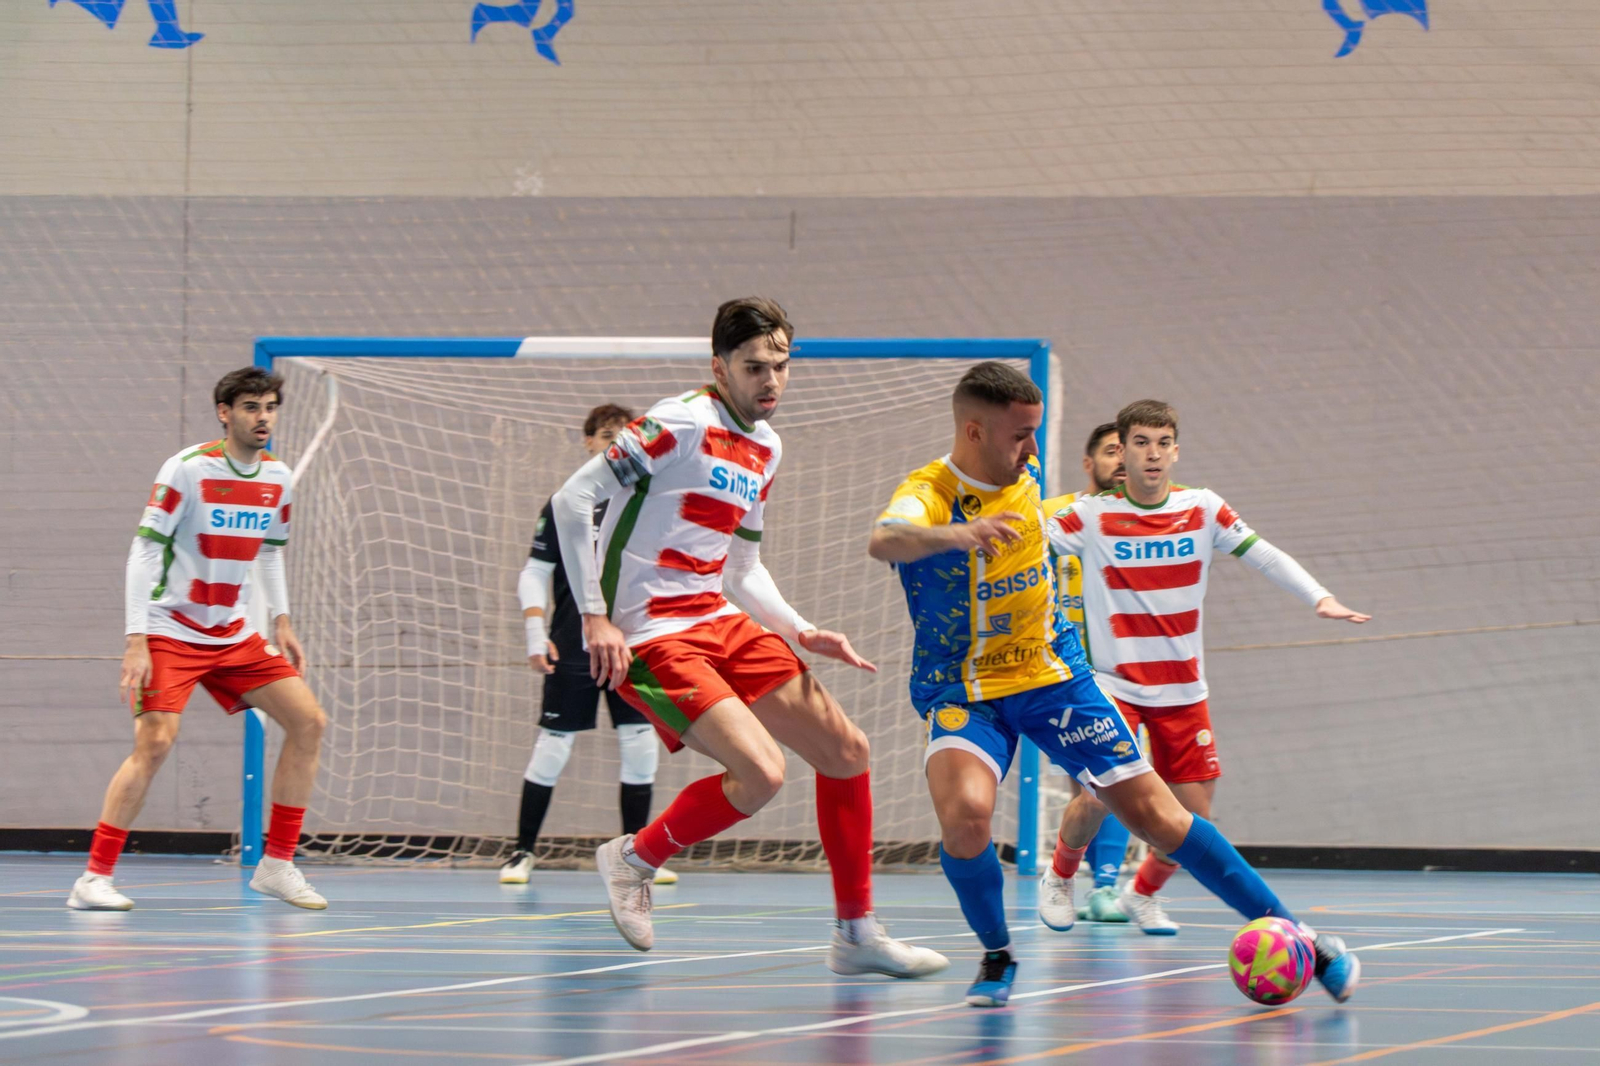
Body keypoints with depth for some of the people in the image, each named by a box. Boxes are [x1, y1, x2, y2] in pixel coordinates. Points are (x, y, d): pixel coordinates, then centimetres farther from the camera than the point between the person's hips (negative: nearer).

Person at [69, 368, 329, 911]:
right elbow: (144, 550, -15)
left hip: (233, 633, 7)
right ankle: (94, 877, -12)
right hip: (170, 631, -7)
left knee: (308, 721, -2)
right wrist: (136, 640, -21)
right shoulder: (188, 469, -15)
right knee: (156, 741, -21)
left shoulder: (278, 478, 4)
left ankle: (277, 864, 6)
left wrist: (281, 619, 10)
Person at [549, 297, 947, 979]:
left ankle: (856, 934, 17)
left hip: (719, 623, 9)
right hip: (648, 636, -9)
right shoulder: (680, 423, -13)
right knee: (760, 772, -22)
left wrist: (803, 634, 9)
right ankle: (634, 859, 4)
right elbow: (571, 500, -17)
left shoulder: (765, 448, 13)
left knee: (846, 751, 6)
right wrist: (595, 617, -20)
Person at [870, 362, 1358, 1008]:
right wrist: (958, 534, -65)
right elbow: (884, 542, -46)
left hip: (1052, 675, 4)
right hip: (961, 688, -4)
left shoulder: (1024, 469, -3)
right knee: (965, 812, -31)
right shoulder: (928, 494, -22)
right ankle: (996, 957, -5)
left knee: (1153, 813, -2)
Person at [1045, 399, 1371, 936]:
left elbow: (1265, 557, -2)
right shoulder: (1092, 515, -6)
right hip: (1115, 684, -3)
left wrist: (1320, 598, -14)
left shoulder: (1202, 509, 0)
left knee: (1193, 813, 0)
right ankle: (1059, 876, 16)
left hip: (1183, 689, 3)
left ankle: (1143, 893, 28)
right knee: (1098, 797, -17)